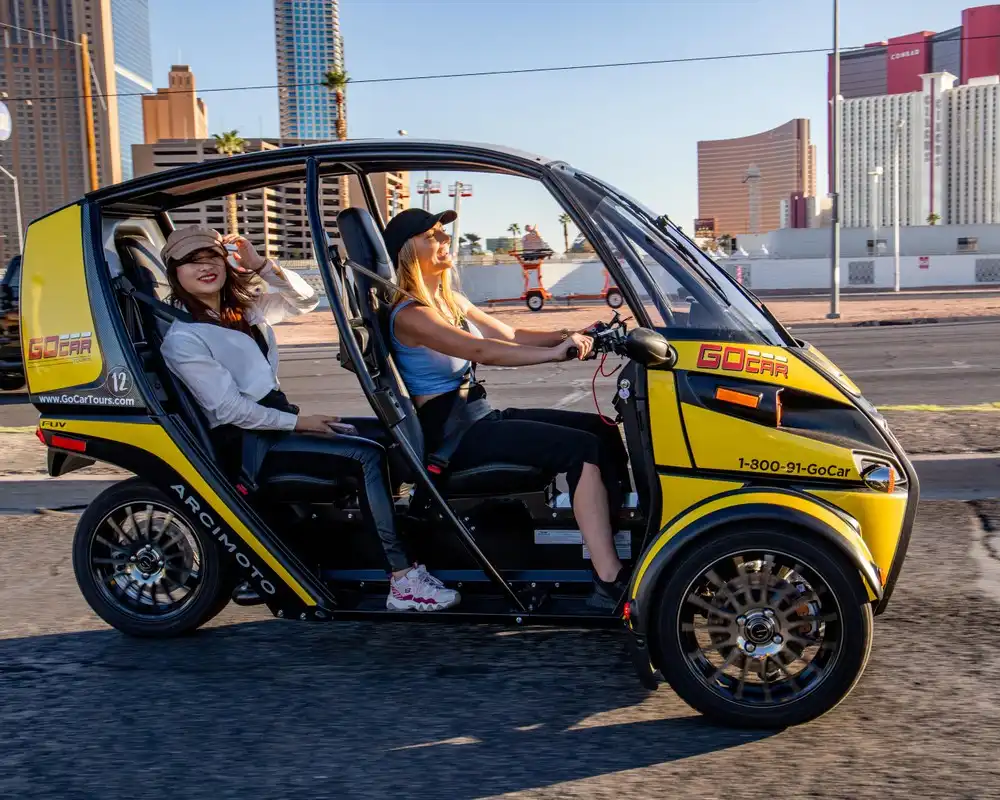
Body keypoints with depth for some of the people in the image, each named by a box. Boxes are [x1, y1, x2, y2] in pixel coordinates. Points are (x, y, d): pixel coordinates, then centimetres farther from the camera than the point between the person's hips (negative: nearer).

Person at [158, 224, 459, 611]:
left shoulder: (242, 308, 11)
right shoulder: (181, 339, -13)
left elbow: (304, 299, 11)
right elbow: (229, 409, -18)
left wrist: (260, 264, -3)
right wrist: (298, 423, -15)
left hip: (277, 418, 9)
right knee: (367, 455, -23)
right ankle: (404, 582, -25)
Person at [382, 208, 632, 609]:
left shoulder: (452, 301, 16)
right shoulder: (409, 315, -13)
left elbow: (509, 334, 13)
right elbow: (480, 351, -26)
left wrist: (565, 335, -4)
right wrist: (556, 352, -32)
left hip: (480, 418, 9)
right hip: (452, 436, -9)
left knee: (605, 432, -2)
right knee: (584, 449, -23)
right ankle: (610, 585, -26)